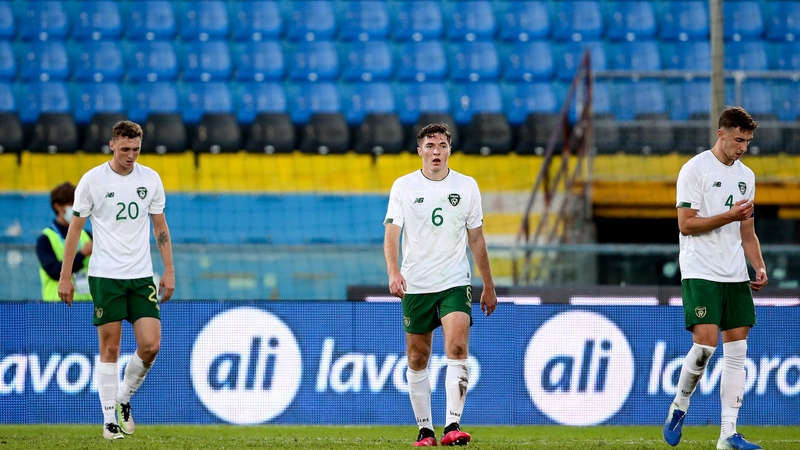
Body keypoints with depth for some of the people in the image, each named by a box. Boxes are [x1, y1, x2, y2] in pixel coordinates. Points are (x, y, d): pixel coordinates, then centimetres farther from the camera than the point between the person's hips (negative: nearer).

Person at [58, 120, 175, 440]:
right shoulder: (92, 180, -4)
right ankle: (110, 419, 6)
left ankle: (123, 398, 18)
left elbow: (160, 227, 13)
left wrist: (169, 271, 7)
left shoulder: (150, 179, 5)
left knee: (151, 345, -7)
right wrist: (65, 277, -1)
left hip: (142, 276, 3)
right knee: (110, 347, -2)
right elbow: (75, 228, 1)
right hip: (105, 275, -3)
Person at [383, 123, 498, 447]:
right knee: (417, 358, 4)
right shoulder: (403, 186, 0)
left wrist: (488, 286, 14)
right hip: (415, 284, 1)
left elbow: (476, 239, 11)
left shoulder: (466, 186, 4)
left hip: (455, 283, -1)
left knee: (457, 348, -18)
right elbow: (391, 235, -5)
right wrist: (394, 273, -23)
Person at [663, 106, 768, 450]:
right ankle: (679, 408, 6)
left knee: (737, 350, 0)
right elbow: (685, 224, -11)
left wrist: (759, 267, 7)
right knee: (705, 343, -18)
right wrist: (729, 216, -17)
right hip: (700, 273, -7)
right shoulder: (695, 169, -6)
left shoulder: (745, 176, 15)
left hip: (735, 276, 7)